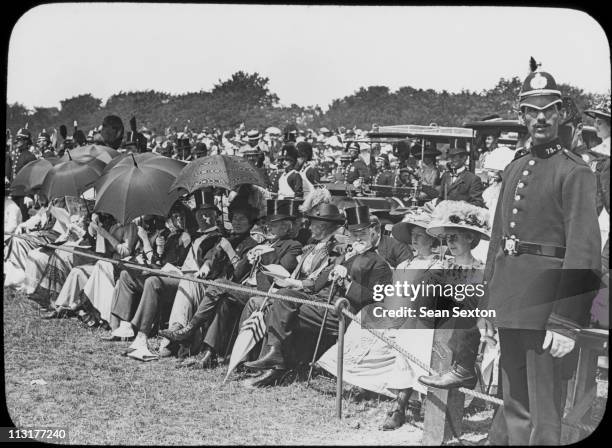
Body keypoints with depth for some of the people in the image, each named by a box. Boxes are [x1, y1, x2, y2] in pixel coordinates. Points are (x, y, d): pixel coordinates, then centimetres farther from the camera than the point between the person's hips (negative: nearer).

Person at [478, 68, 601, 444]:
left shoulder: (575, 172, -8)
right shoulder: (514, 169, 15)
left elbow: (584, 250, -16)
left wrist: (566, 323, -21)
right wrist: (488, 303, 15)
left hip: (546, 307, -7)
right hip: (509, 306, 7)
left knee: (544, 416, 0)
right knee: (515, 408, 17)